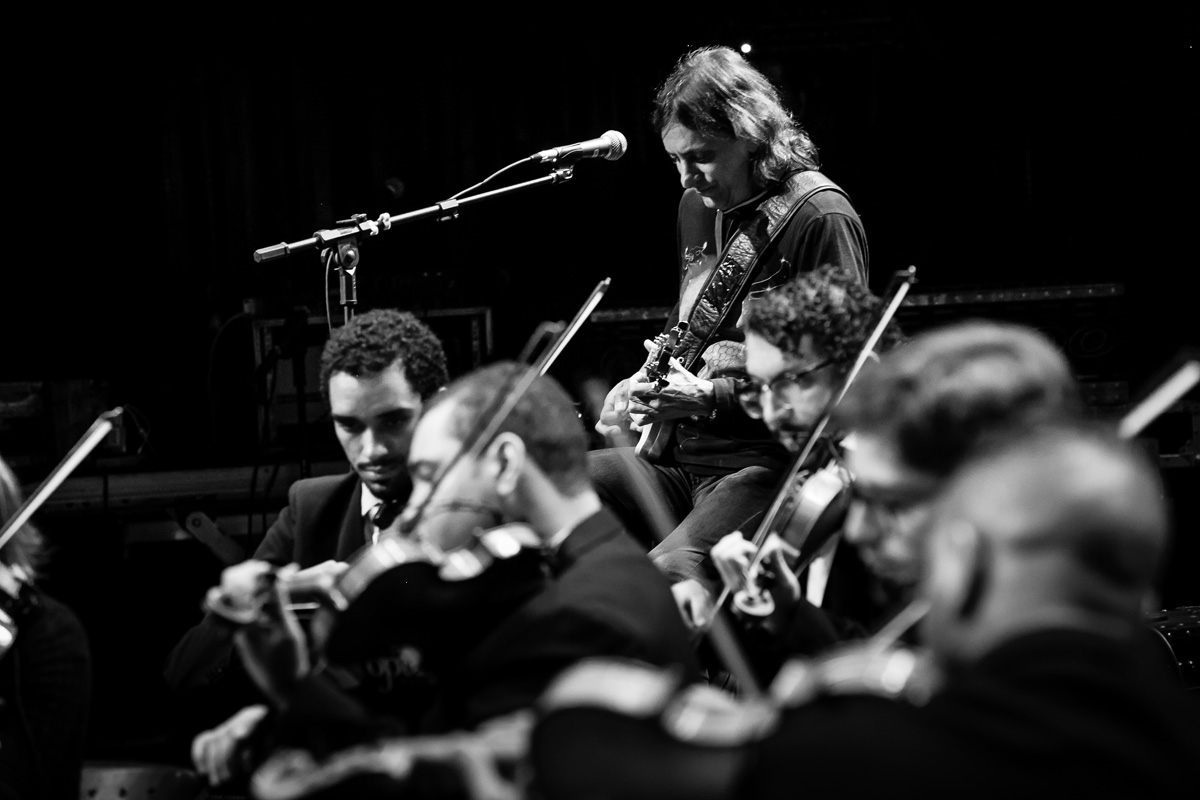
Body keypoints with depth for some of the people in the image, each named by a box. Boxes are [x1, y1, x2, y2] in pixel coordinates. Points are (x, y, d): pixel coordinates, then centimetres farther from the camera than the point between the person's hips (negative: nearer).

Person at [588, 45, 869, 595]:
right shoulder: (700, 205, 16)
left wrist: (711, 397, -20)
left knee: (669, 571, -34)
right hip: (679, 456, 9)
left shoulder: (819, 219, -12)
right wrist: (645, 380, 13)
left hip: (768, 462, -9)